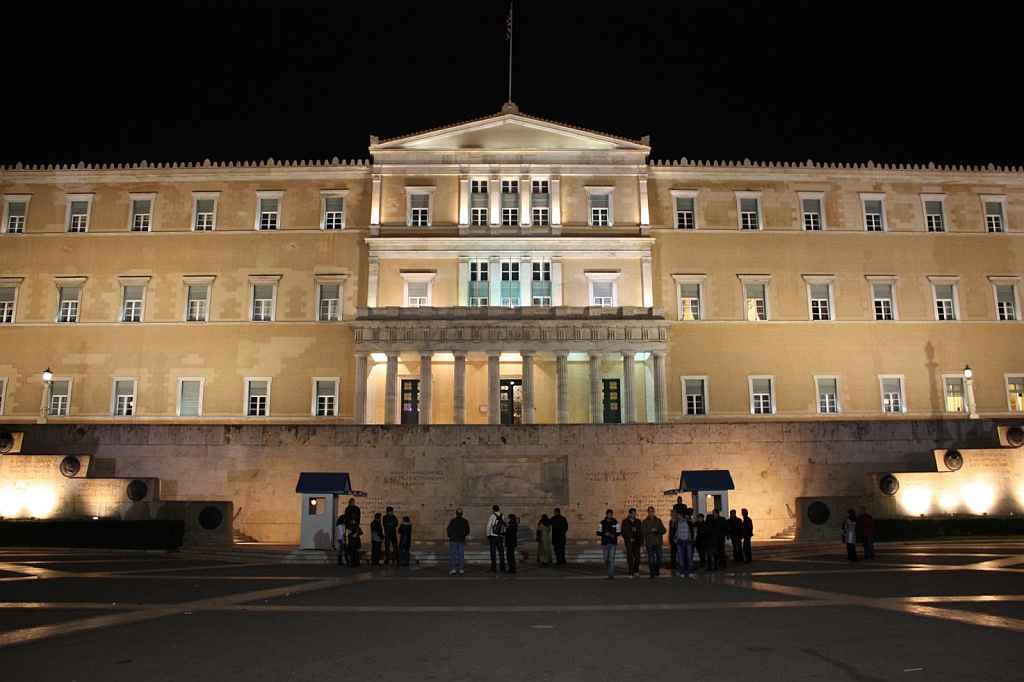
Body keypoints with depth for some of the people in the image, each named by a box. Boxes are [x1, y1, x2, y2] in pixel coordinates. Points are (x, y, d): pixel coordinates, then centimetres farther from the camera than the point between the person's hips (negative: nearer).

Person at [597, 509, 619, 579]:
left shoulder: (615, 523, 2)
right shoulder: (602, 523, 2)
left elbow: (618, 533, 6)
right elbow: (598, 533, 2)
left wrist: (614, 535, -14)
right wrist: (605, 534, -15)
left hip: (613, 543, -1)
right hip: (605, 543, 1)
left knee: (612, 559, -8)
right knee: (606, 559, 5)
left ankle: (611, 575, -4)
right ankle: (611, 570, 35)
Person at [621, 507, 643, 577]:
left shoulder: (638, 521, 10)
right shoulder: (625, 522, 2)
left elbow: (641, 532, 11)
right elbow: (623, 532, -1)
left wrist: (642, 542, 5)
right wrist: (629, 539, -12)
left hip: (636, 542, 3)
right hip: (629, 542, -3)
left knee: (637, 557, -2)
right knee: (630, 558, -4)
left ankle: (636, 571, 20)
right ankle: (631, 573, 0)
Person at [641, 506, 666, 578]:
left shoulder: (658, 520, 12)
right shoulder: (645, 521, 4)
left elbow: (663, 530, 8)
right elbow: (643, 531, -5)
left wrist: (658, 530, -12)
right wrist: (650, 530, -18)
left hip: (658, 542, 2)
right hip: (649, 542, -2)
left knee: (659, 557, 4)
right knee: (651, 558, -5)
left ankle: (657, 570, 25)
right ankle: (652, 573, 2)